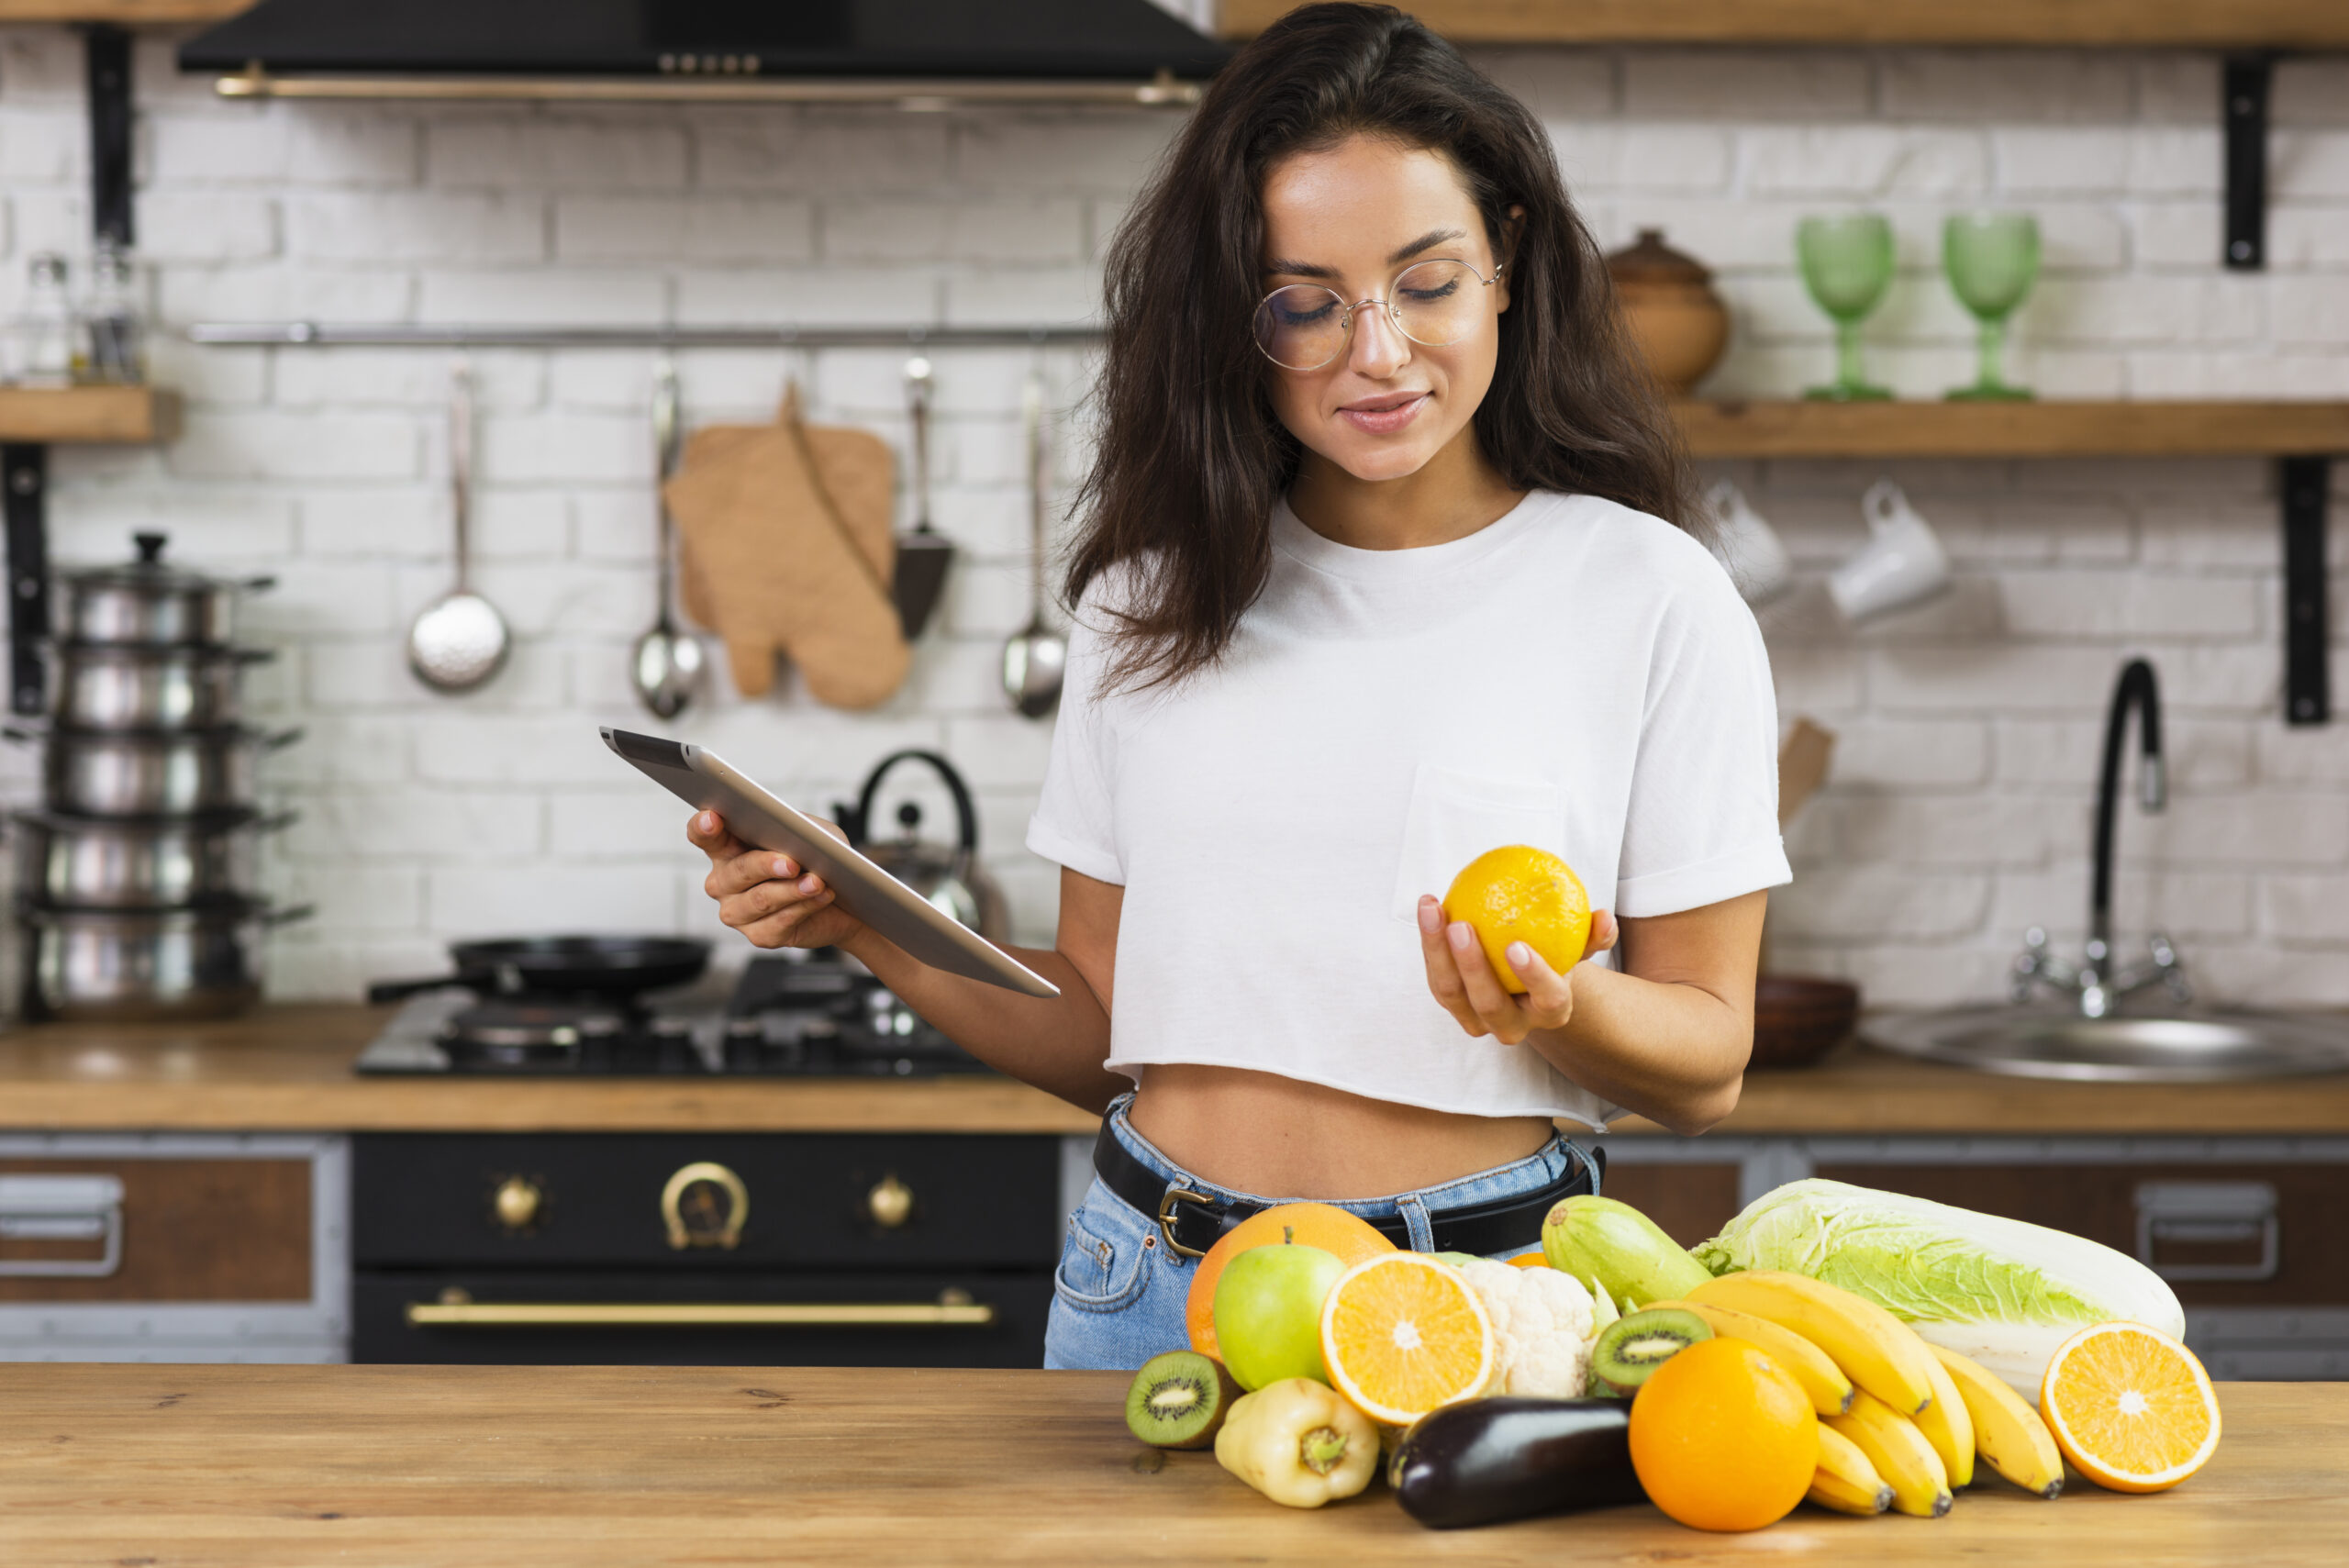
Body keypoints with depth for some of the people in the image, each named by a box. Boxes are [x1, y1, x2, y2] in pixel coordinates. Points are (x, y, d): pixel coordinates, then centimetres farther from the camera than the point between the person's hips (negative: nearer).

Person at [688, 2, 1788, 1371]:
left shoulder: (1651, 599, -3)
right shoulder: (1157, 589, 9)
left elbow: (1706, 1072, -1)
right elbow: (1104, 1031, 11)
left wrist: (1565, 1010, -20)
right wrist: (866, 930, -2)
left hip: (1481, 1293, -3)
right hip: (1152, 1290, 3)